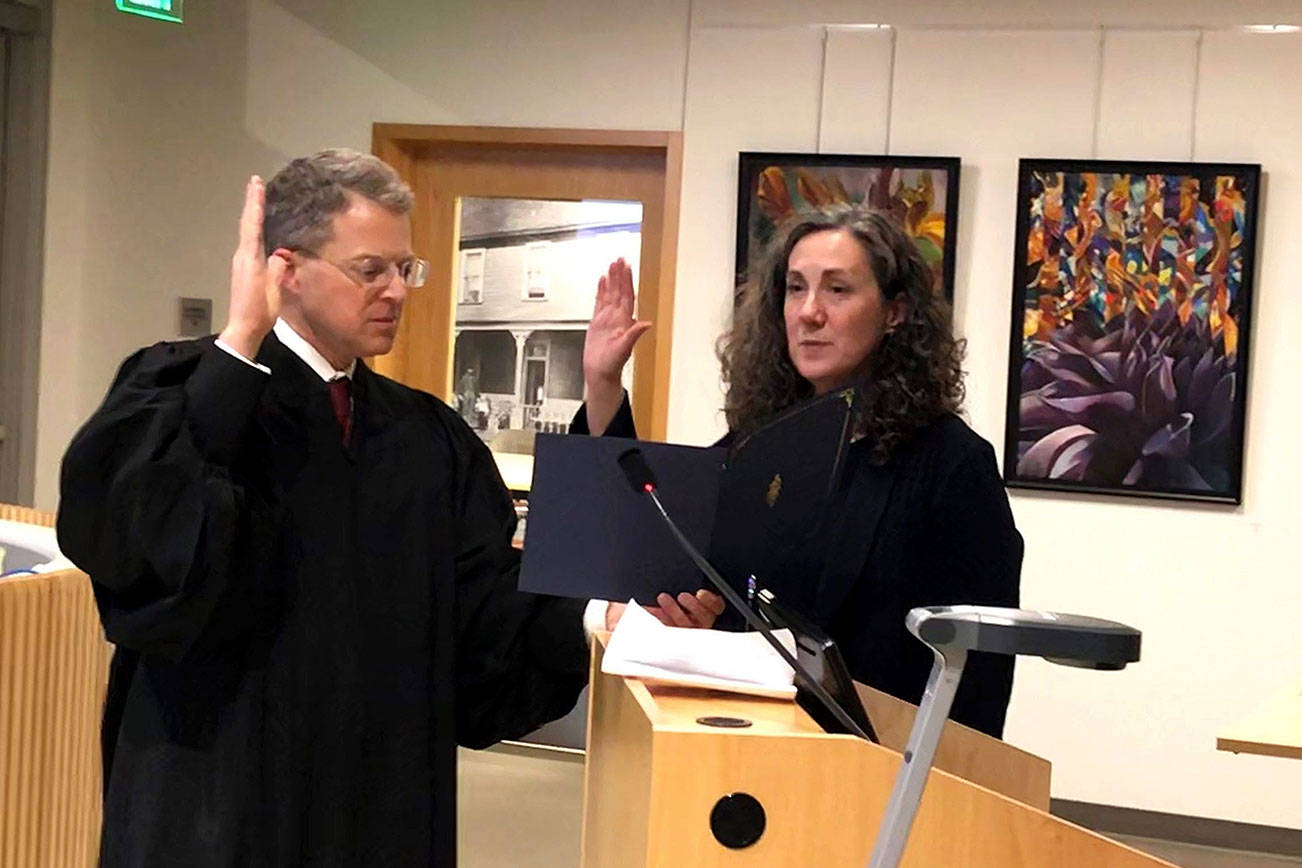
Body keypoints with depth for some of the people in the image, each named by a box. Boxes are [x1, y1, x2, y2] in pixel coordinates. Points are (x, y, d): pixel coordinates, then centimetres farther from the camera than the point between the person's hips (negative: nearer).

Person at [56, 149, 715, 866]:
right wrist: (239, 340, -22)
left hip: (389, 799, 5)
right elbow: (116, 524, -25)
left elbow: (489, 604, 2)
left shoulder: (432, 436, 9)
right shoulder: (182, 387, -7)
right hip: (218, 800, -5)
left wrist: (600, 611, -18)